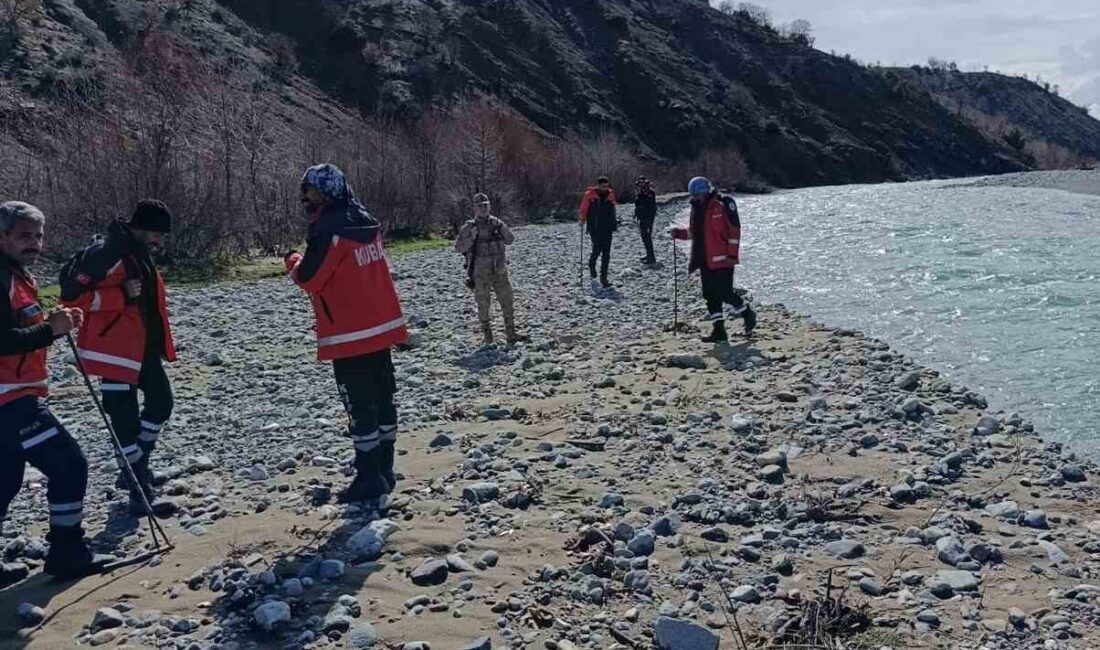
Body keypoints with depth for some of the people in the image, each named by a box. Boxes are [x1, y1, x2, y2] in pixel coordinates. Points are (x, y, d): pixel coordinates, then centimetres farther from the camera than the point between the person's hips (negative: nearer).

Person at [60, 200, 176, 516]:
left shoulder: (141, 253, 10)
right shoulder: (104, 253, -19)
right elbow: (71, 295, -22)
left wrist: (161, 343, 18)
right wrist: (122, 295, -26)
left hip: (145, 347, 9)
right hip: (117, 350, -9)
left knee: (161, 402, 17)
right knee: (126, 419, -2)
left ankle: (137, 463, 34)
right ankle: (136, 484, 13)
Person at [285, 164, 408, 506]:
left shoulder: (329, 230, -17)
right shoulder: (365, 222, 9)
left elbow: (308, 278, -13)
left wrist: (294, 260, 6)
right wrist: (308, 259, 13)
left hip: (350, 336, -8)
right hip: (382, 327, 9)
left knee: (360, 408, -2)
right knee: (383, 400, 14)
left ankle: (370, 482, 4)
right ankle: (384, 471, 25)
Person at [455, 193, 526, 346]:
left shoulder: (497, 223, 7)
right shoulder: (469, 227, -3)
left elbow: (510, 240, 4)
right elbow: (459, 247, -8)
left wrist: (504, 229, -13)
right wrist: (472, 237, -21)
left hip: (499, 270, 3)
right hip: (480, 272, -3)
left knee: (507, 301, 4)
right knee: (483, 305, 3)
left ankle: (511, 334, 13)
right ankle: (487, 336, 14)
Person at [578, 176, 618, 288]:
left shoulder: (610, 195, 6)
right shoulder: (589, 194, -5)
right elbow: (583, 209, 3)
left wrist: (614, 223, 19)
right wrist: (583, 218, -9)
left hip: (607, 228, 3)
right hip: (594, 228, -3)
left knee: (606, 253, 0)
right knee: (597, 249, -11)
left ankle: (604, 277, 7)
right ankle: (592, 264, 23)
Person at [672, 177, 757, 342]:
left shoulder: (723, 203, -10)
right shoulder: (697, 207, 12)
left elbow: (734, 230, -13)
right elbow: (693, 231, 22)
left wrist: (732, 255, -16)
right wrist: (680, 233, 3)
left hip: (723, 259, -7)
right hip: (705, 260, 8)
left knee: (725, 292, -9)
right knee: (711, 296, 6)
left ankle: (747, 313, 17)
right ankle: (719, 330, 12)